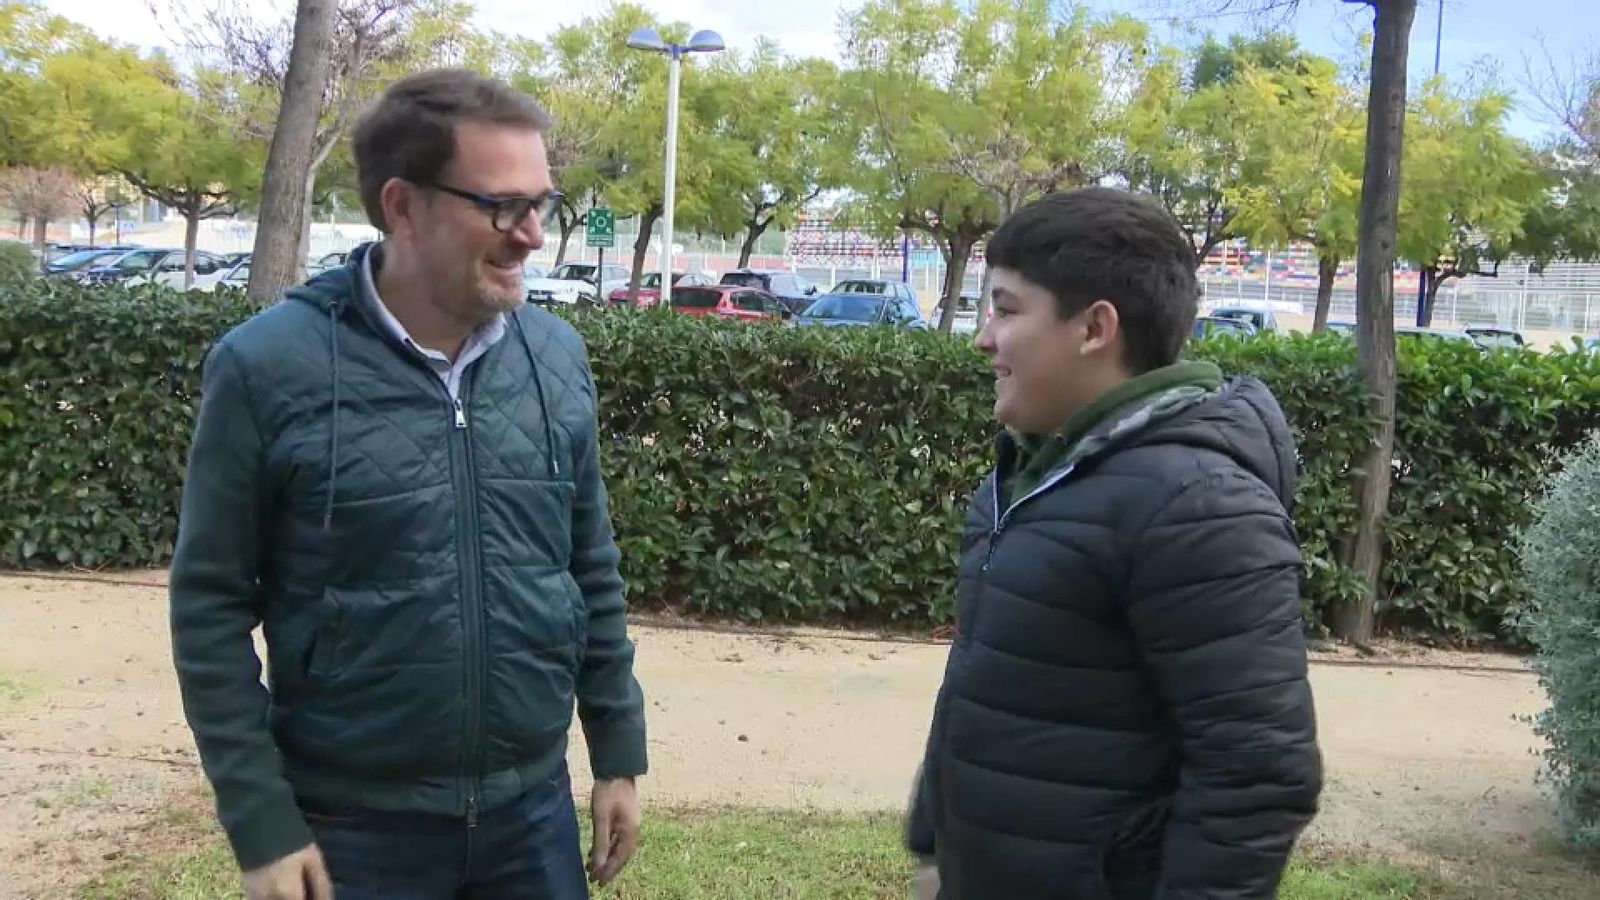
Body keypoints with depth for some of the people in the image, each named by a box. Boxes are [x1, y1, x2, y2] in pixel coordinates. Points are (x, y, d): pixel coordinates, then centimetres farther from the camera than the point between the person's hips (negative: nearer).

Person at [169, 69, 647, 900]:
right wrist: (261, 825, -9)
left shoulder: (558, 358, 0)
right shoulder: (268, 368, -12)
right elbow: (212, 607, -8)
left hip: (532, 808, 4)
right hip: (351, 826, -3)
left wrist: (618, 754, 10)